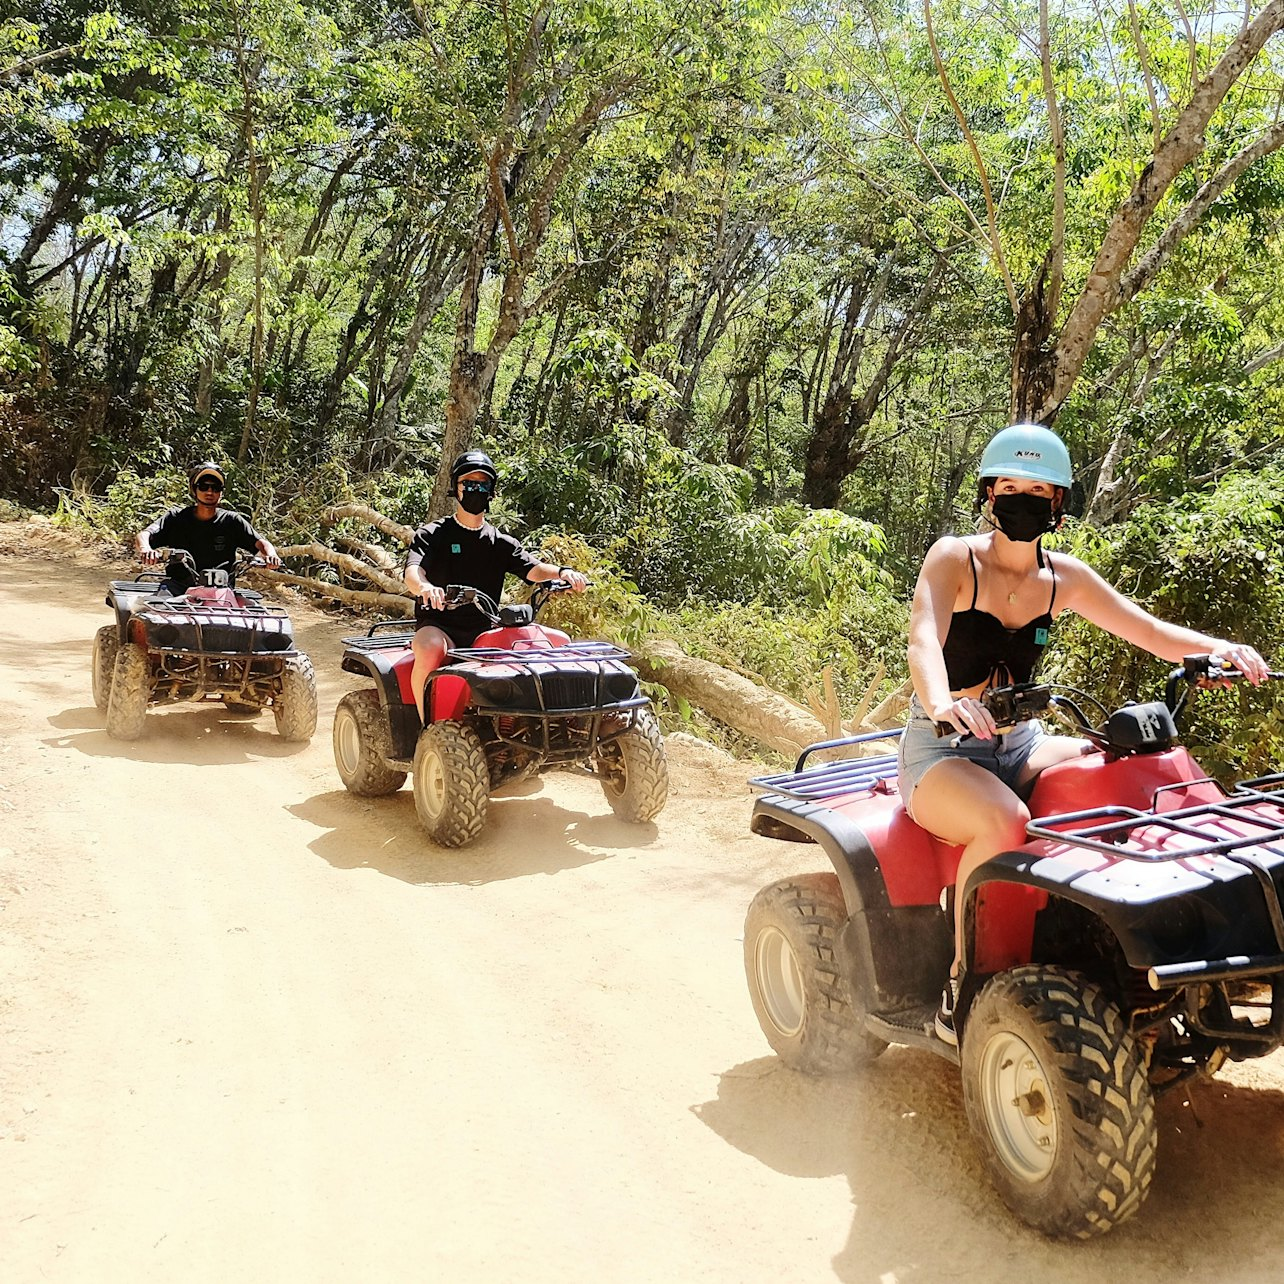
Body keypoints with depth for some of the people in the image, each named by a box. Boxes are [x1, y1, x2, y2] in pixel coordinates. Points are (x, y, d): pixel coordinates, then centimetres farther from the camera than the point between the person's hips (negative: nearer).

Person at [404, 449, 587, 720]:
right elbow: (412, 572, -13)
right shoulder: (431, 535, 5)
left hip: (486, 631, 3)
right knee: (432, 649, -39)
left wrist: (562, 572, -24)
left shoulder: (501, 543, 16)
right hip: (439, 625, -3)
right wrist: (425, 587, -39)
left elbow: (532, 568, 0)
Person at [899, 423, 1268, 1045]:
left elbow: (1149, 631, 4)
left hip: (1018, 744, 6)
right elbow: (924, 637, -27)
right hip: (941, 749, -5)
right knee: (1004, 821, -37)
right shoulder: (954, 558, -9)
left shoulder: (1063, 577, 6)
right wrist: (941, 701, -50)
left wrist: (1217, 648, -18)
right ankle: (959, 985, -20)